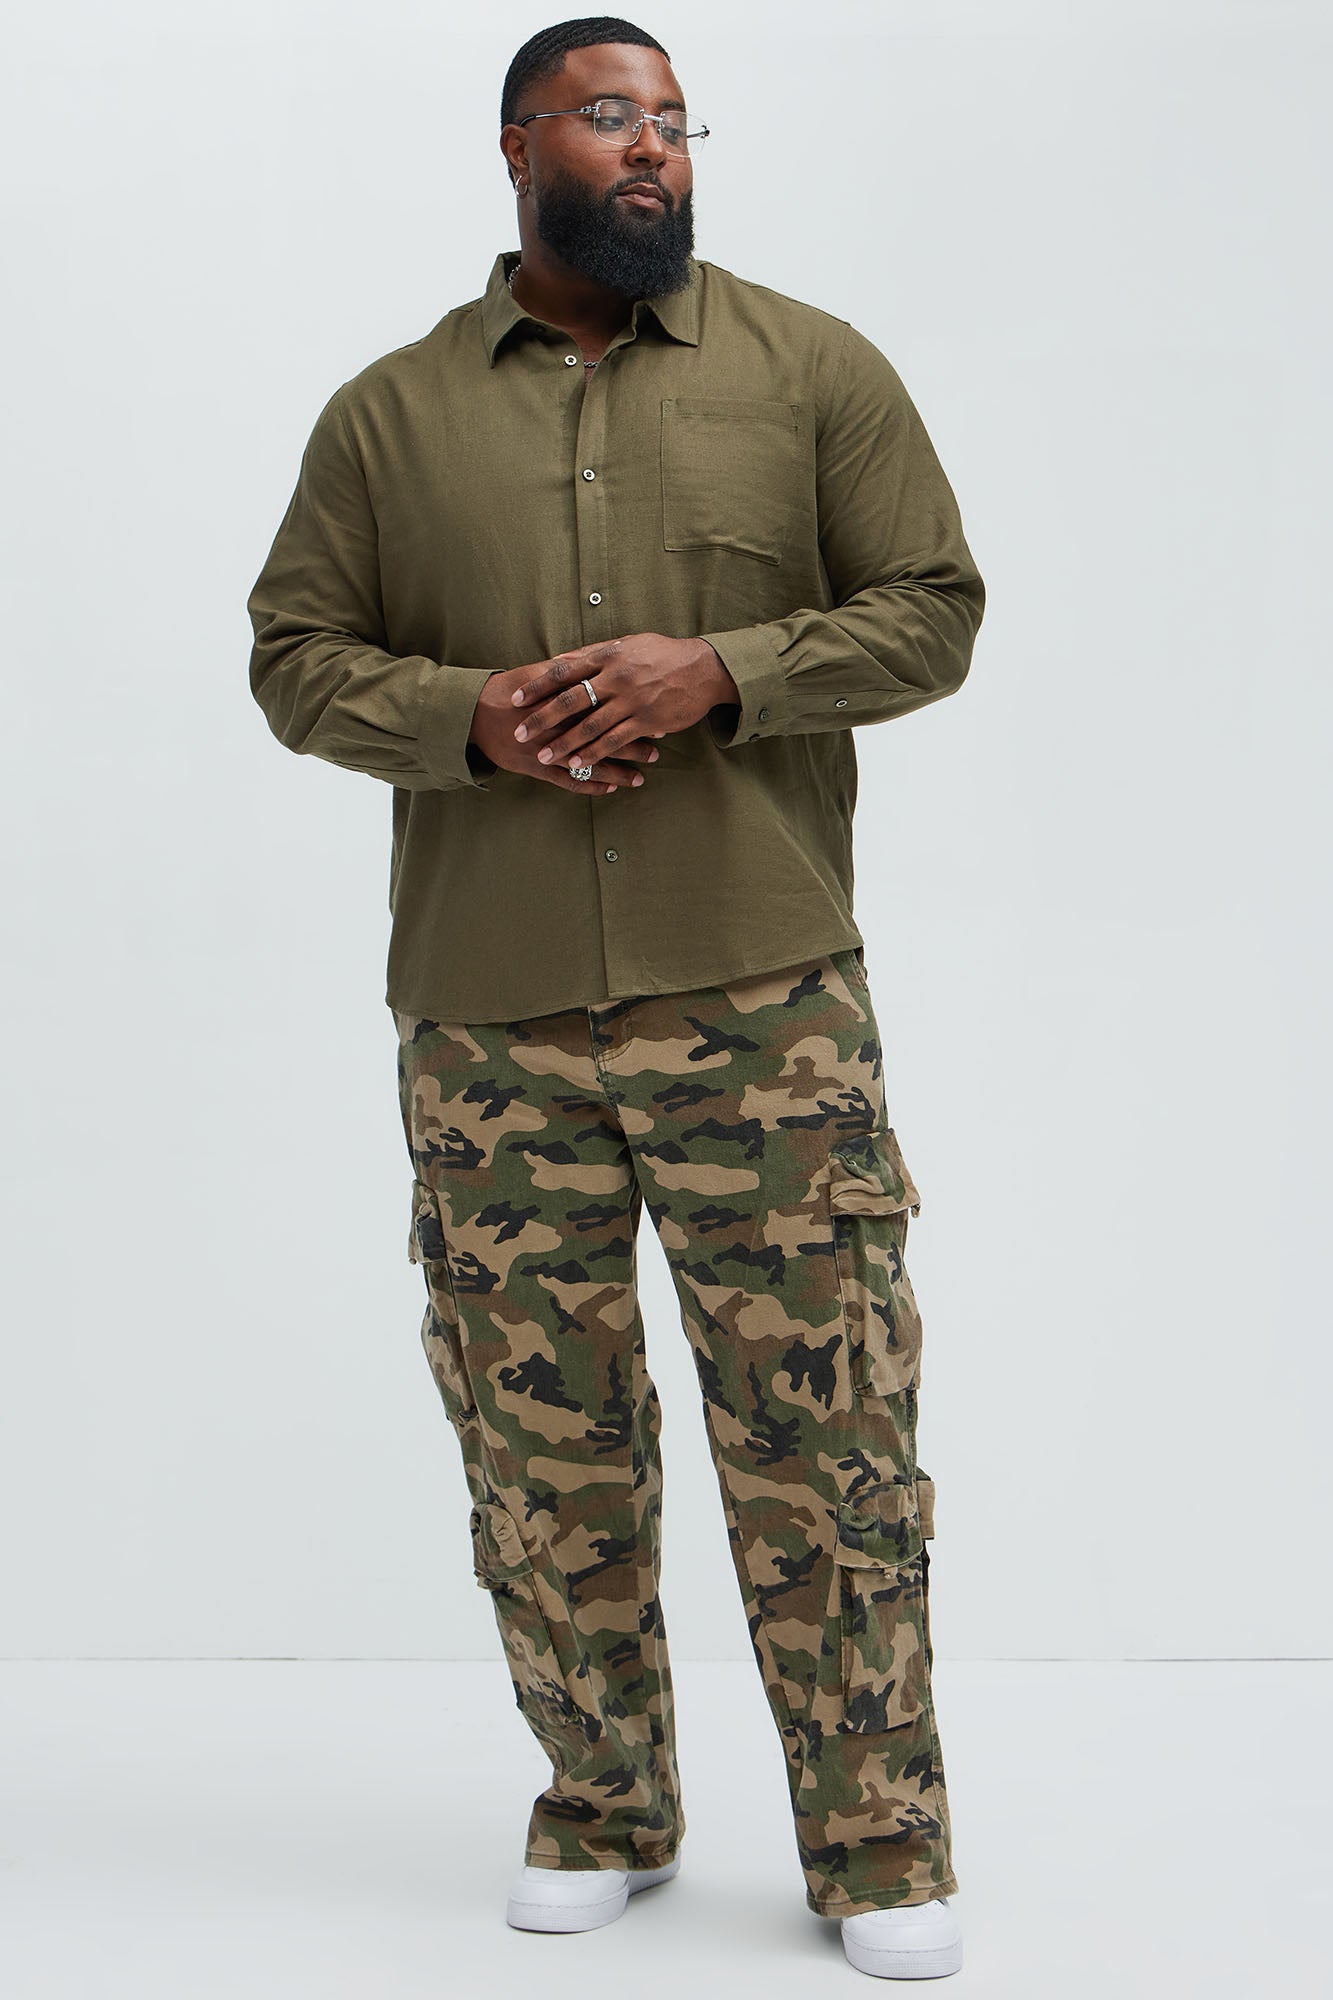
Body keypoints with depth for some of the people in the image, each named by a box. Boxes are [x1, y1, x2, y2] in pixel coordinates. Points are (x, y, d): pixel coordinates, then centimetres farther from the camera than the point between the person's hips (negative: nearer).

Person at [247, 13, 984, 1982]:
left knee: (822, 1420, 0)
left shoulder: (812, 366, 7)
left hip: (762, 997, -1)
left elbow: (933, 607, 4)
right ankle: (604, 1813, 27)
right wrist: (471, 713, -11)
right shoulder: (389, 413, 10)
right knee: (541, 1434, 9)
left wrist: (721, 673, -12)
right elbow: (295, 658, 9)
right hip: (489, 1020, 2)